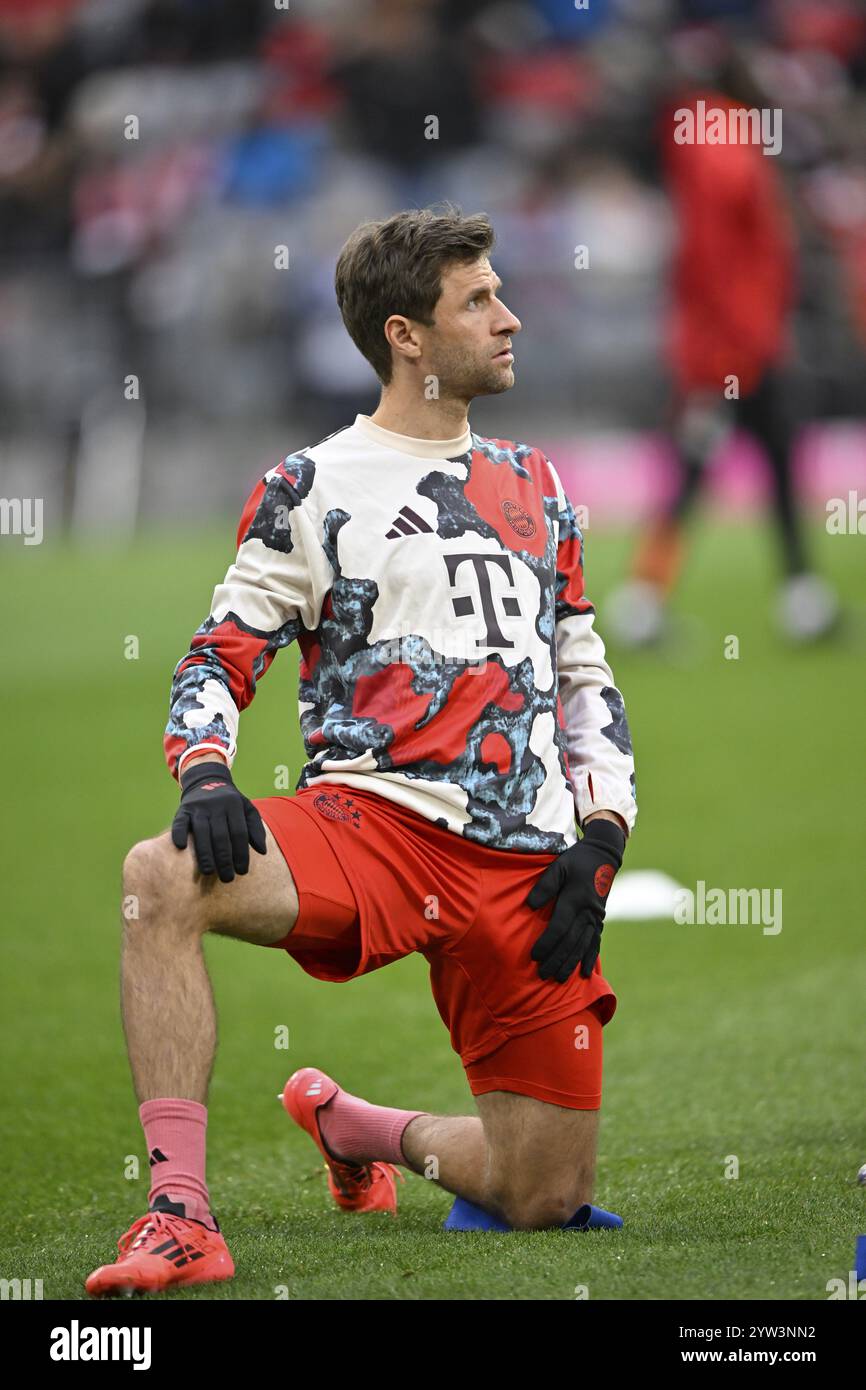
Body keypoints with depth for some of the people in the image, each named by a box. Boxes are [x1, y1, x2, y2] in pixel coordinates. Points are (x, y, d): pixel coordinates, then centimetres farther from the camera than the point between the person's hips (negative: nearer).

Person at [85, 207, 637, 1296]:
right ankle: (180, 1215, -34)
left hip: (526, 868, 4)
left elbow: (587, 681, 22)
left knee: (546, 1196, 0)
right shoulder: (313, 489, 6)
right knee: (161, 878, -36)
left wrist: (600, 838, 6)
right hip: (374, 822, -4)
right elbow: (219, 657, 3)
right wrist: (205, 774, -19)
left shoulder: (534, 489, 19)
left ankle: (348, 1124, 31)